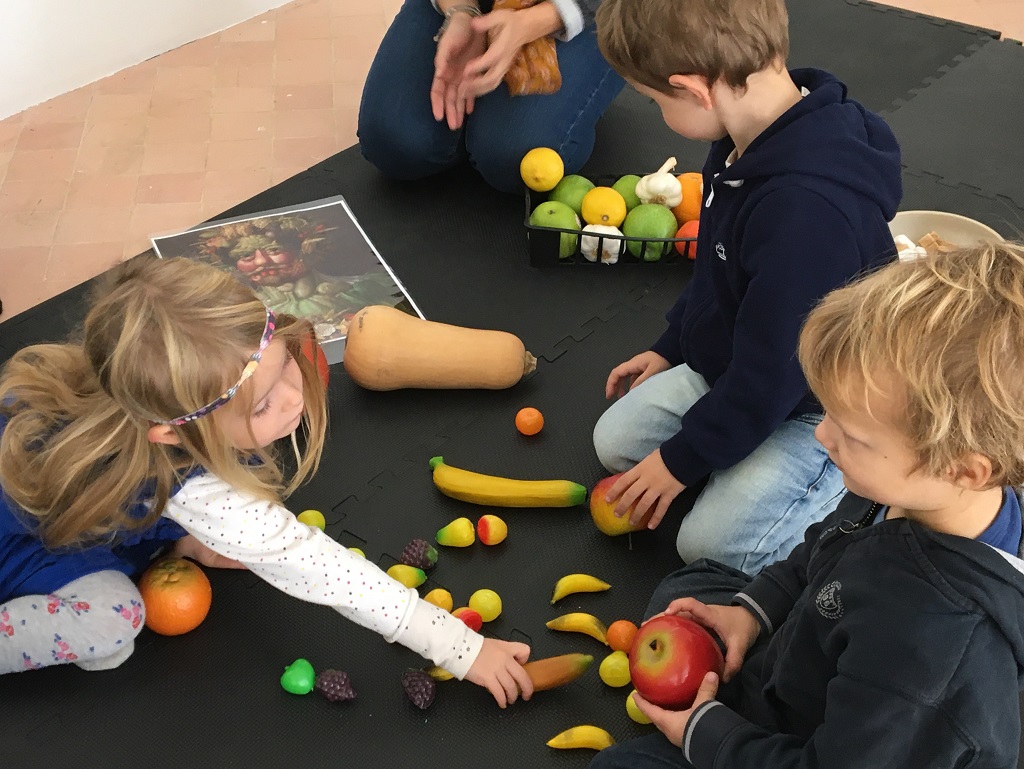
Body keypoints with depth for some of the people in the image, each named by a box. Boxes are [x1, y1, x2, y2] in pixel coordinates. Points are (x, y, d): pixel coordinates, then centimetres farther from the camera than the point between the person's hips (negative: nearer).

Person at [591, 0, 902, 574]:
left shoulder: (807, 208, -40)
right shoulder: (752, 138, -10)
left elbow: (772, 373, -29)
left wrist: (682, 459, -16)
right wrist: (669, 348, 18)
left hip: (815, 406, -9)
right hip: (727, 368, 9)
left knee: (709, 543, -12)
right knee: (616, 439, 9)